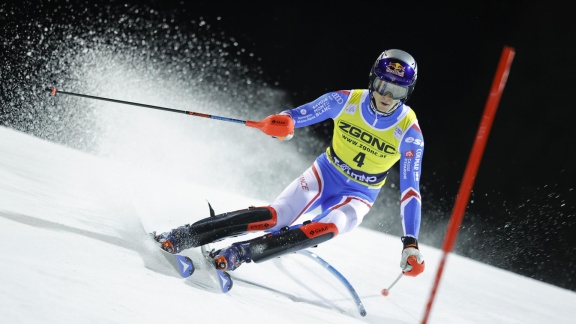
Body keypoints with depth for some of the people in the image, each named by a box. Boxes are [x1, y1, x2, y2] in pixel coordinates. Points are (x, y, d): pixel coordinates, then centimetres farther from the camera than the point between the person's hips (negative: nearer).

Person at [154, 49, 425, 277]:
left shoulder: (409, 131, -17)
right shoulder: (346, 101, -13)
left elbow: (410, 190, -14)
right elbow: (298, 116, -8)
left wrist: (410, 242, -20)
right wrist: (283, 121, -34)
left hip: (358, 195, 0)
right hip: (325, 174, 1)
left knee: (329, 227, -34)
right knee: (276, 217, -24)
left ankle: (240, 253, -35)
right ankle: (183, 236, -20)